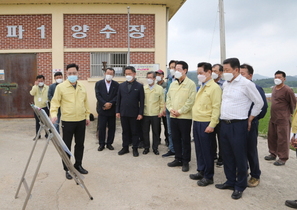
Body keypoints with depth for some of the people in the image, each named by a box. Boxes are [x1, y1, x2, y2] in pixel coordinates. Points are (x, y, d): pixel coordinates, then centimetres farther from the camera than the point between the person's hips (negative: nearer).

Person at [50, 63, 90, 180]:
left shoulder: (82, 87, 8)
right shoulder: (61, 87, -6)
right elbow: (55, 102, -7)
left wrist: (87, 115, 12)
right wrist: (54, 114, -21)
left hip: (81, 121, 5)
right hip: (67, 121, -4)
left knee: (80, 144, 14)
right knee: (66, 146, 5)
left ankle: (78, 165, 30)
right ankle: (67, 169, 19)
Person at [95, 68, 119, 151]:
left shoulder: (116, 84, 5)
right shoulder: (98, 83, 4)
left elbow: (117, 96, -2)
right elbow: (98, 95, -5)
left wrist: (110, 103, -16)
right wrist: (105, 104, -16)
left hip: (112, 109, 1)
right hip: (102, 109, -1)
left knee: (111, 128, 6)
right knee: (101, 128, 1)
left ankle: (109, 143, 18)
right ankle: (101, 144, 13)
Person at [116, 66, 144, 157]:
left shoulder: (139, 86, -2)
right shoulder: (121, 85, 8)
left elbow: (141, 101, -4)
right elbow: (118, 99, 9)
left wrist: (140, 113, -9)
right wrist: (118, 111, 4)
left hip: (134, 113, -3)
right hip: (123, 113, 3)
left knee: (134, 132, 6)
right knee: (125, 131, 11)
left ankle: (135, 149, 16)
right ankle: (125, 147, 22)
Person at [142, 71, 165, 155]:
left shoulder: (159, 88, 2)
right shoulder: (143, 88, 5)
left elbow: (162, 101, 4)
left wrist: (162, 111, -3)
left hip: (155, 114, -1)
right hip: (145, 114, 1)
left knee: (156, 132, 6)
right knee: (145, 131, 7)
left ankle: (155, 148, 19)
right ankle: (146, 147, 20)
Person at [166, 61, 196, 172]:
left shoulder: (191, 84, -7)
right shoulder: (173, 84, 13)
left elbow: (191, 100, -14)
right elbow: (168, 98, 14)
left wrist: (180, 111, -15)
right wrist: (170, 109, -3)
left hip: (185, 117, -6)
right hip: (173, 117, 6)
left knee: (185, 140, 4)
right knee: (175, 138, 12)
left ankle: (185, 161, 16)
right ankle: (178, 159, 26)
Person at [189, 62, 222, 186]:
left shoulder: (214, 87, -11)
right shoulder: (201, 87, 16)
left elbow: (216, 108, -17)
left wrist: (212, 125, -21)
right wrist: (195, 120, 14)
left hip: (206, 124, -8)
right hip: (197, 122, 8)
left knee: (207, 150, 2)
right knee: (199, 149, 16)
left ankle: (208, 176, 15)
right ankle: (201, 171, 29)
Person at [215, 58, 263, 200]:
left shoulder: (246, 84, -10)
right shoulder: (225, 84, 10)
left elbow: (259, 102, -3)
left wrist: (250, 119, -1)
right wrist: (223, 120, 15)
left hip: (238, 125, -7)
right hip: (224, 124, 7)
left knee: (239, 156, 3)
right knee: (227, 155, 14)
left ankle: (240, 186, 18)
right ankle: (230, 181, 29)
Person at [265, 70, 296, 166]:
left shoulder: (287, 90, -14)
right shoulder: (274, 88, 10)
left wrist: (289, 114, 5)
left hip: (283, 120, -8)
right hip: (273, 118, 8)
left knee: (282, 139, 0)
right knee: (271, 137, 16)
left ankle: (282, 159, 11)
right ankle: (273, 154, 32)